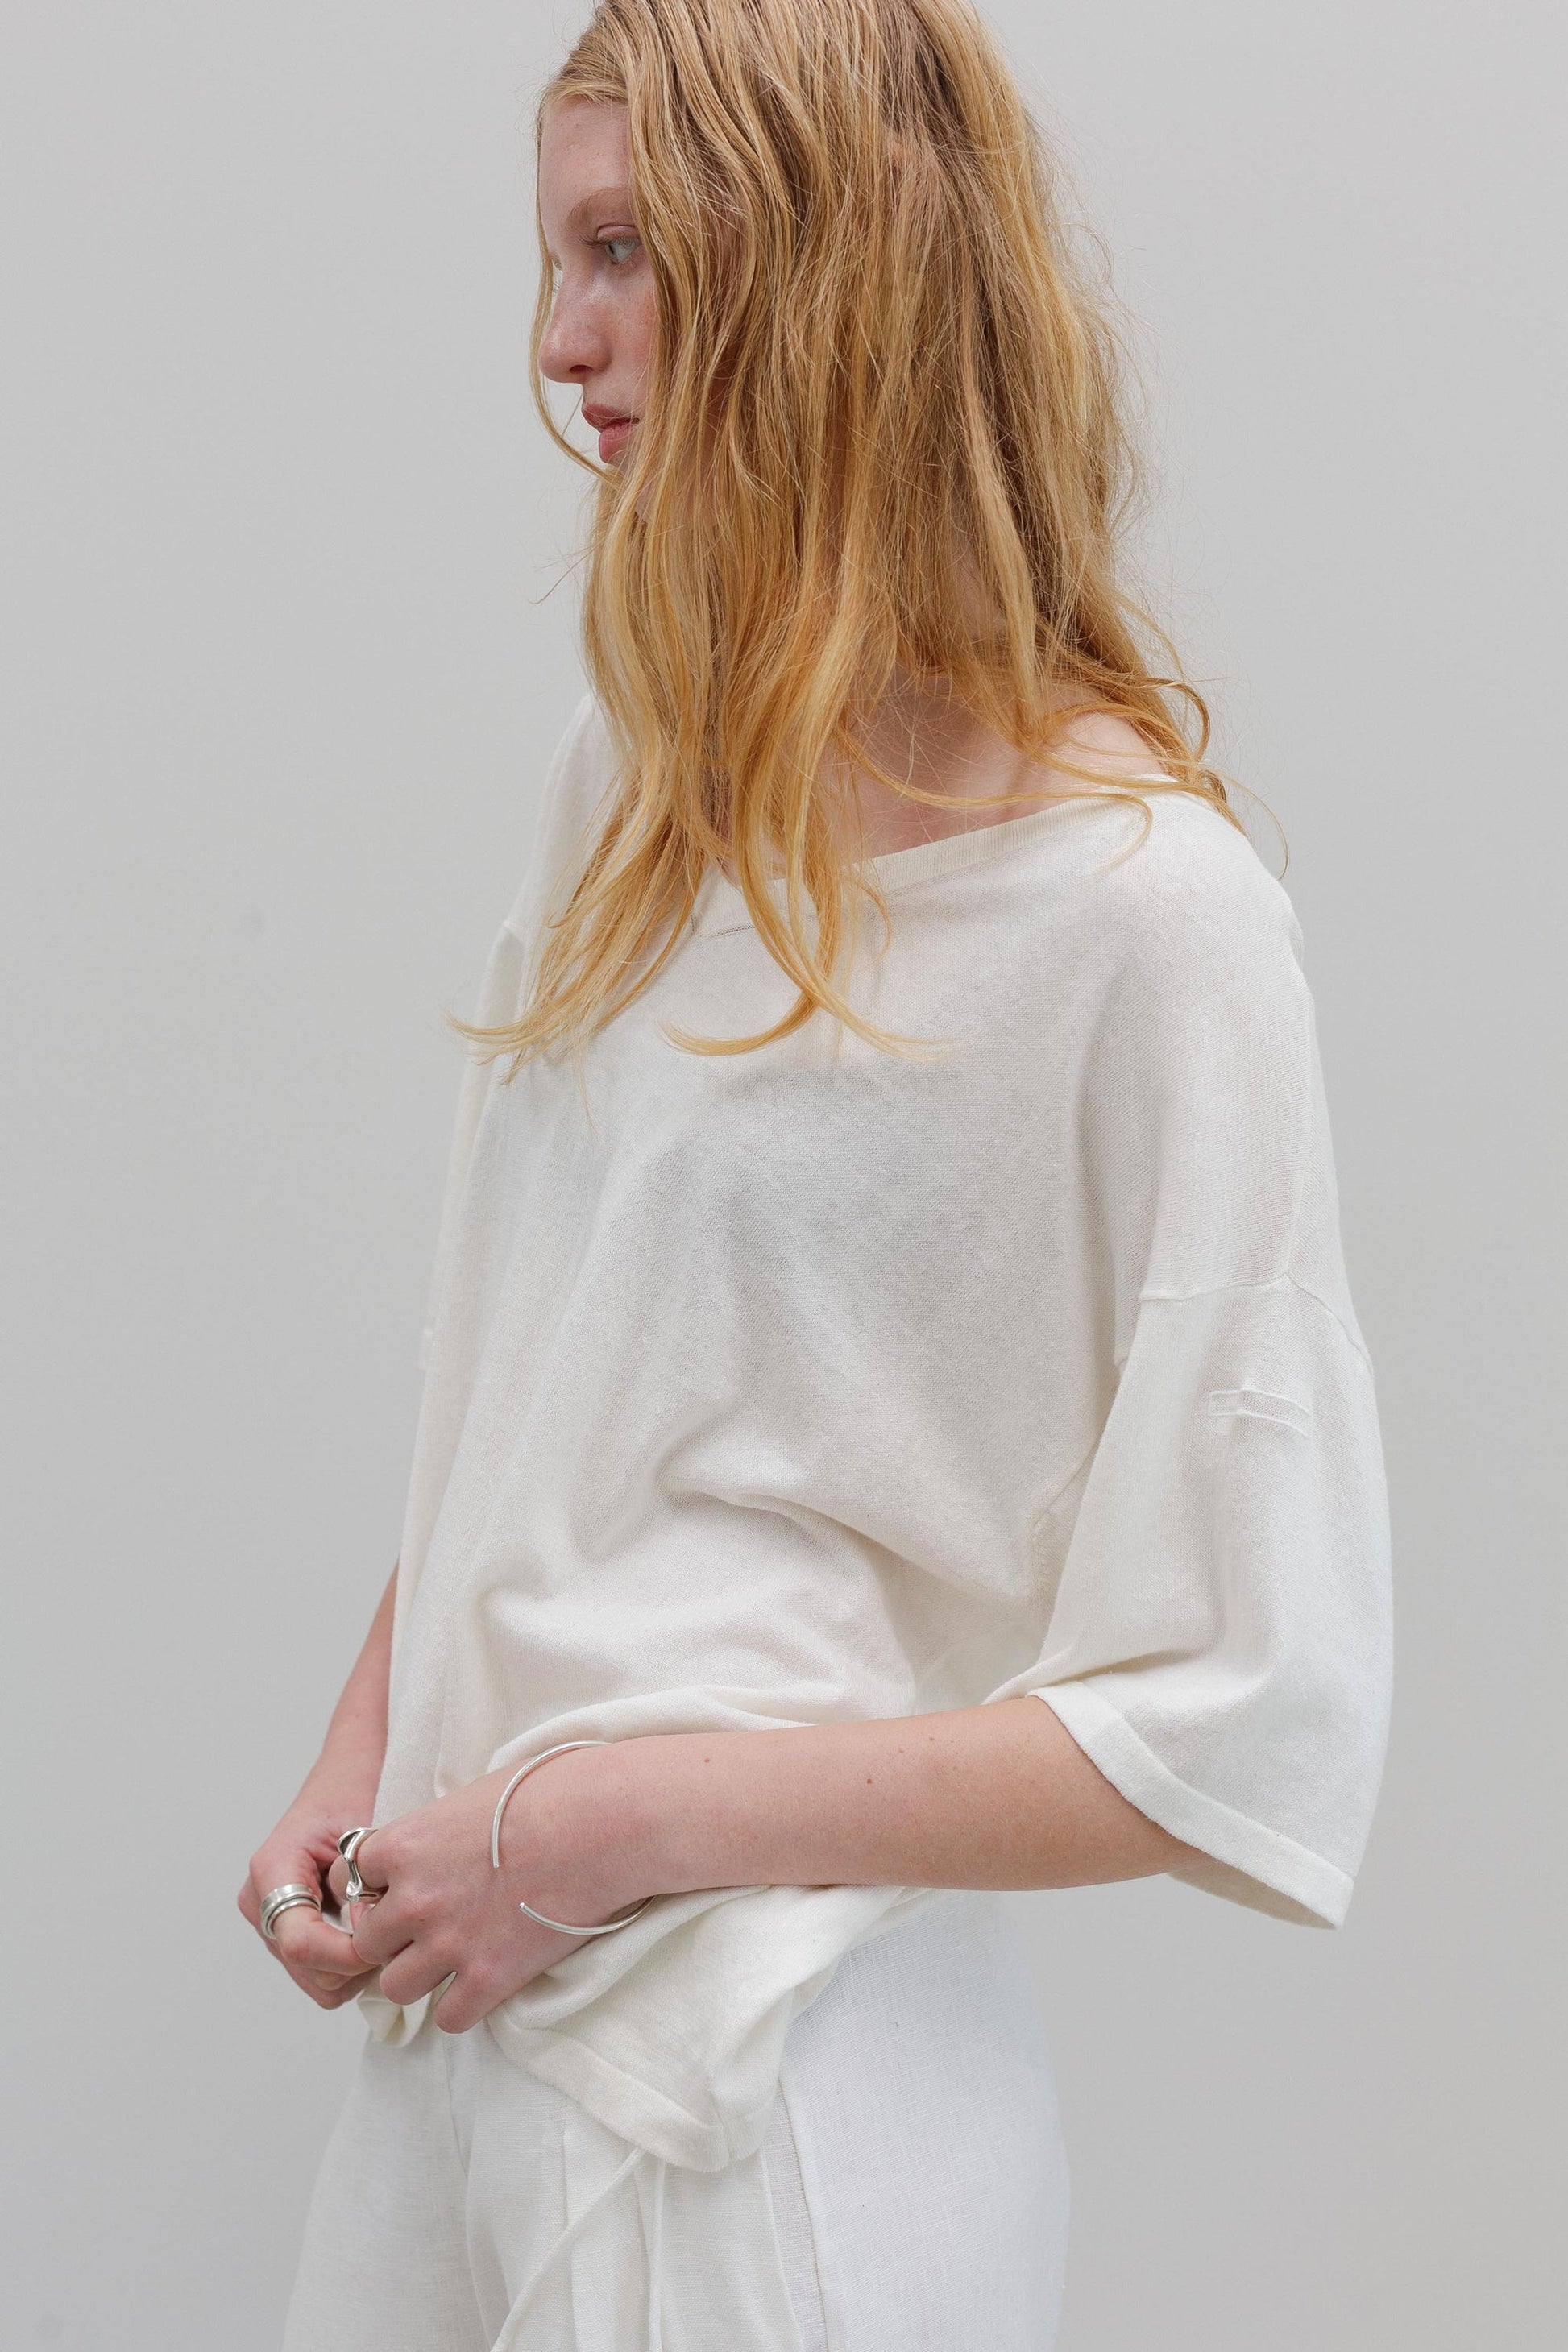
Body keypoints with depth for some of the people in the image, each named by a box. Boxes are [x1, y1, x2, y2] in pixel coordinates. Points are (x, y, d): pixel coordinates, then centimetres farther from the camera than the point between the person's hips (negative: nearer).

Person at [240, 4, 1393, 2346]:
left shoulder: (1145, 905, -17)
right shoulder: (630, 787, 6)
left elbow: (1254, 1729, -17)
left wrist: (625, 1825, -16)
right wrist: (363, 1766, 2)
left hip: (783, 2121, -6)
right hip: (459, 2026, 6)